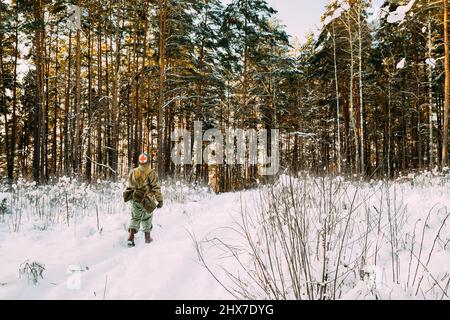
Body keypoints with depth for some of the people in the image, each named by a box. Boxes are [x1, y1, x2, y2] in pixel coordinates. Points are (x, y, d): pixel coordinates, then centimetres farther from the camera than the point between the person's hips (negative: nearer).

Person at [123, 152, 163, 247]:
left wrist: (131, 196, 26)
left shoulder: (133, 172, 3)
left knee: (135, 218, 14)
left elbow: (129, 187, 12)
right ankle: (147, 238, 24)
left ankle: (131, 237, 1)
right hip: (147, 201, -3)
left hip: (135, 200, 4)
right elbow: (156, 188, -12)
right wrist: (160, 200, -6)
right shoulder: (151, 173, -13)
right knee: (147, 219, 13)